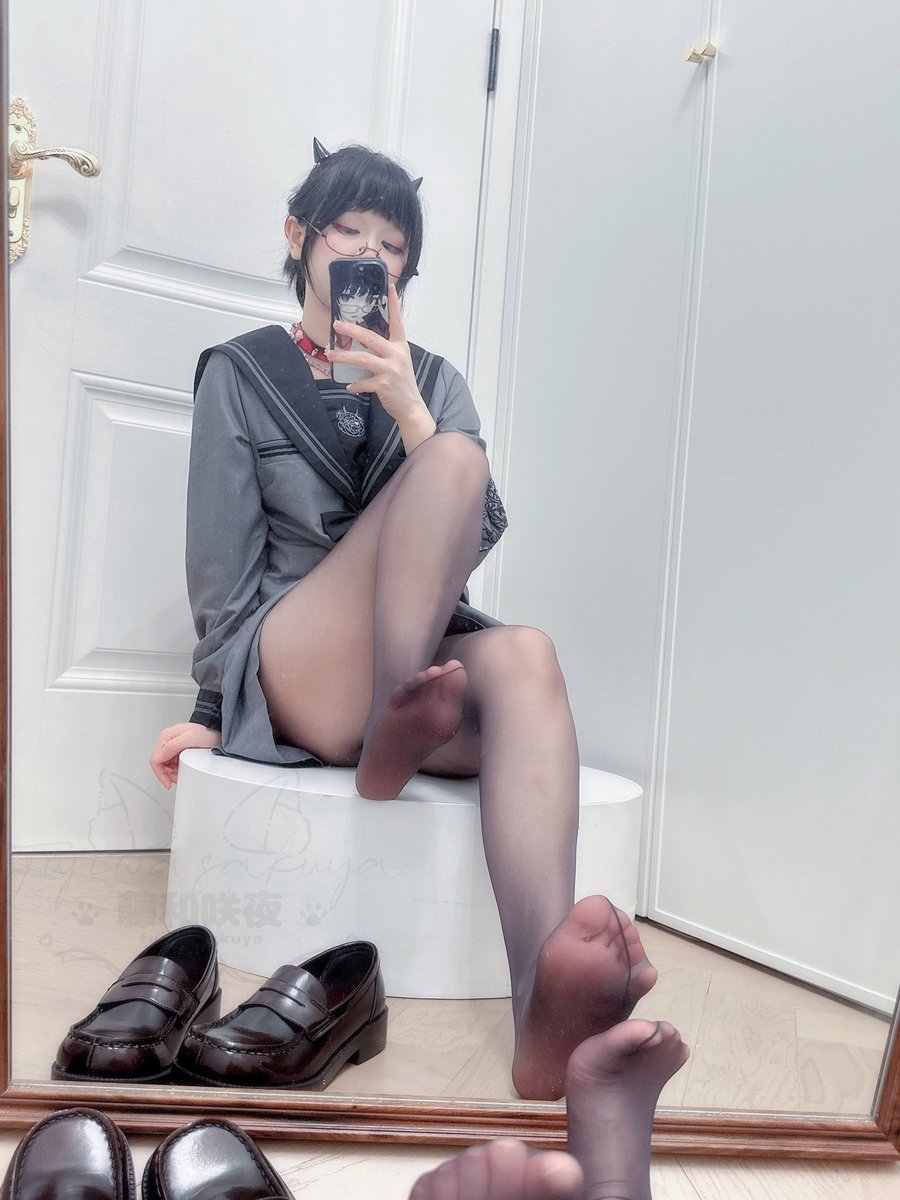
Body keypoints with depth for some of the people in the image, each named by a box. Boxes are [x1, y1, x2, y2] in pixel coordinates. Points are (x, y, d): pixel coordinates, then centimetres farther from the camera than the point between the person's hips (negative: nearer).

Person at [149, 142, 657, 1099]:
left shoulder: (433, 382, 19)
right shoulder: (239, 374, 11)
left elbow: (476, 537, 3)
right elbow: (221, 563, 5)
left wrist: (408, 410, -9)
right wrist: (213, 710, 0)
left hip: (424, 657, 3)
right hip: (293, 675, -3)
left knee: (524, 658, -34)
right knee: (458, 456, -23)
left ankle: (546, 1012, -51)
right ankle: (388, 745, -30)